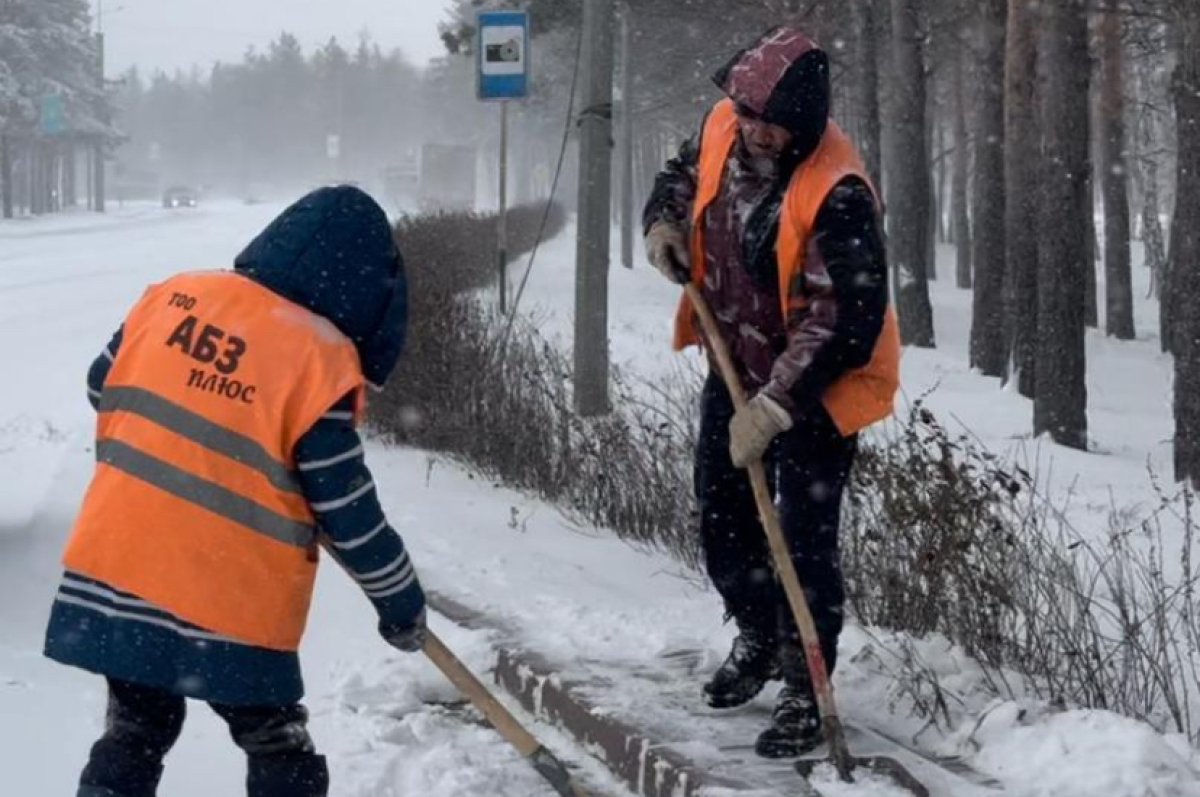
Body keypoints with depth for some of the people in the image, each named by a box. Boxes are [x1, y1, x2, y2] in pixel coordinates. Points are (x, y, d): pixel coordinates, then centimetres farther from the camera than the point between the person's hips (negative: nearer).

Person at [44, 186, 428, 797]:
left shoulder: (173, 296, 1)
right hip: (230, 604, -5)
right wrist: (402, 603, 2)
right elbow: (349, 514, -12)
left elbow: (103, 388, 16)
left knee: (136, 730, 20)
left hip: (115, 567, 5)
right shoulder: (319, 359, -16)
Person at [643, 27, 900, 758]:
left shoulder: (837, 193, -31)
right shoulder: (724, 128, -10)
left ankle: (805, 692, 10)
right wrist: (664, 221, -8)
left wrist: (774, 405, -32)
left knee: (804, 544, -5)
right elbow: (686, 170, 15)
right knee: (721, 520, 19)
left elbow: (849, 321, -31)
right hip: (737, 367, 8)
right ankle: (759, 639, 42)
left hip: (818, 386, -8)